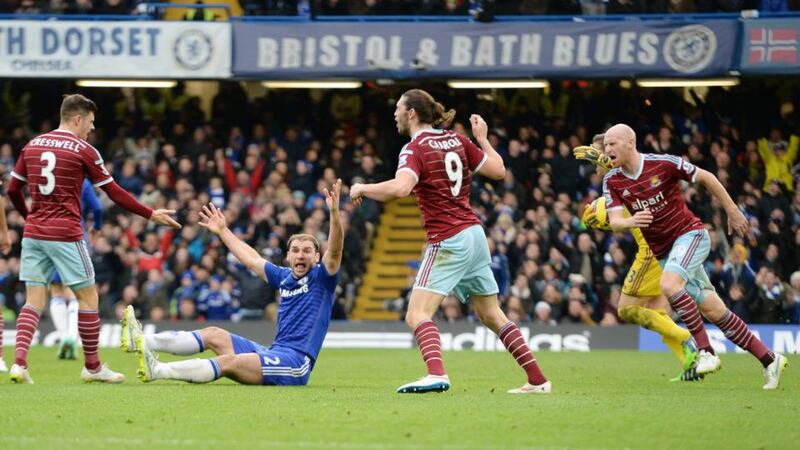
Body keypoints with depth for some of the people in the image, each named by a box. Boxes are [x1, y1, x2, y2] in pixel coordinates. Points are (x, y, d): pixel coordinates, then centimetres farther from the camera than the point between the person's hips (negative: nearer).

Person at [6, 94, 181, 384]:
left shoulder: (32, 146, 10)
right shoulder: (84, 151, -4)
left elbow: (12, 190, 13)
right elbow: (115, 194, -2)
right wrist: (151, 215, 7)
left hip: (33, 233, 5)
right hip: (65, 235, -5)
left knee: (34, 300, 5)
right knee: (88, 297, 7)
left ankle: (19, 361, -12)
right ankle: (92, 367, 13)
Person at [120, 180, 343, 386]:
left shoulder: (321, 277, -2)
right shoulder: (284, 276, 18)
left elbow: (334, 251, -20)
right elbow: (251, 259, 30)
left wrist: (334, 211, -34)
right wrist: (223, 231, 37)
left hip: (296, 362, -8)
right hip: (274, 352, 8)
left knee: (230, 362, -27)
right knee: (214, 335, 2)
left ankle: (158, 370, -38)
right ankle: (142, 342, -6)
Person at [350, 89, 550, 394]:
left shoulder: (415, 149, -11)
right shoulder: (457, 141, 9)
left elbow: (400, 188, -29)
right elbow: (498, 171, 10)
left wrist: (362, 189, -13)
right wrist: (483, 138, 25)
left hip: (448, 241, -8)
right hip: (474, 234, 8)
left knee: (417, 315, -15)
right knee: (491, 315, 17)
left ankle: (436, 374, -38)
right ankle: (537, 380, 17)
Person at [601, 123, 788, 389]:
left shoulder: (663, 164, -14)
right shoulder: (612, 181, -3)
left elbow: (706, 178, -2)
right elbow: (614, 221, -13)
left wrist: (733, 212, 3)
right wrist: (630, 222, -36)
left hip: (690, 234, -5)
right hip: (661, 250, 5)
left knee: (669, 284, -32)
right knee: (714, 311, 2)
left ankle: (706, 351, -25)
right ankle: (769, 360, 11)